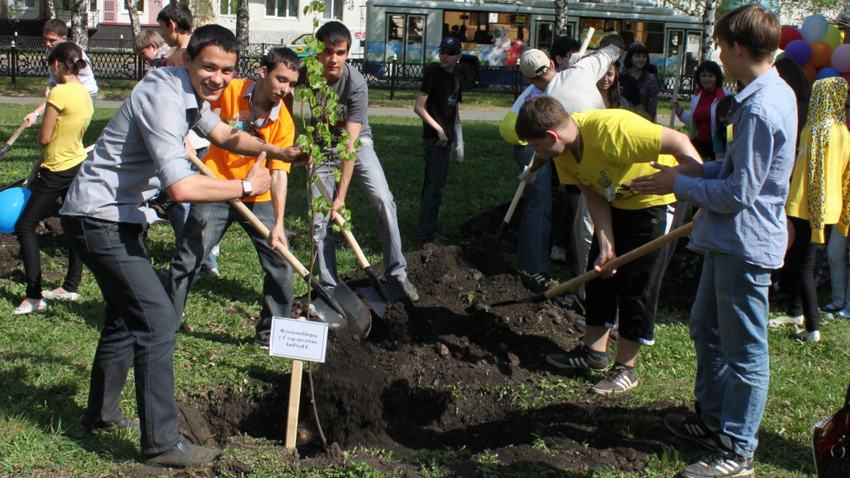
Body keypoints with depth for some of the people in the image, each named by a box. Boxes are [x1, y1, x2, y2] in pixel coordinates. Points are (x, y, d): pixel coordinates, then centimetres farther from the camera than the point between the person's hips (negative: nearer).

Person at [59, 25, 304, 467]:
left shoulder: (191, 93, 5)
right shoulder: (163, 99, -26)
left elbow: (223, 134, 22)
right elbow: (182, 187, -36)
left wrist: (279, 152, 5)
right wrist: (246, 187, -24)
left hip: (119, 215, 11)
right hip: (99, 218, -11)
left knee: (128, 312, 22)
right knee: (156, 318, -12)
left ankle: (100, 412, 39)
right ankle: (162, 443, -6)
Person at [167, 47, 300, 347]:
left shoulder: (283, 122, -13)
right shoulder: (229, 91, -16)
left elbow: (278, 174, -17)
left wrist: (278, 224, -26)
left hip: (258, 199, 1)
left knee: (280, 262, 0)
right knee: (186, 260, 1)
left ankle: (272, 331, 17)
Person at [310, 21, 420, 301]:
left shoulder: (356, 84, -28)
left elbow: (351, 143, -30)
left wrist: (341, 196, -31)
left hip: (355, 143, -2)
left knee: (383, 200, -21)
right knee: (319, 219, -3)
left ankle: (397, 272, -8)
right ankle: (329, 288, 9)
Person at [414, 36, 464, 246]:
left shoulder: (457, 78, 13)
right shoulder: (433, 72, -11)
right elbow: (419, 107, -15)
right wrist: (438, 129, -14)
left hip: (446, 137, 8)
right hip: (434, 137, -8)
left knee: (437, 184, 14)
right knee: (434, 185, -9)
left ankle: (430, 229, 23)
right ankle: (426, 234, -6)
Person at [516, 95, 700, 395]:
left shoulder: (611, 129, -37)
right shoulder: (563, 149, -12)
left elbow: (679, 142, -35)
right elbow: (594, 195, -6)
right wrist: (606, 245, -15)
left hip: (654, 201, -8)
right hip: (616, 202, 8)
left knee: (637, 285, -4)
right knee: (601, 271, 11)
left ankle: (625, 368, 8)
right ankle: (594, 351, 24)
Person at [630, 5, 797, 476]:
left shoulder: (760, 109, -25)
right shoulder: (776, 92, 7)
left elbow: (737, 194, -24)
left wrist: (680, 184, -12)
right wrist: (700, 170, 6)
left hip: (745, 246, -11)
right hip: (730, 240, 11)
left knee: (745, 351, 2)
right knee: (707, 326, 24)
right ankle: (712, 417, 40)